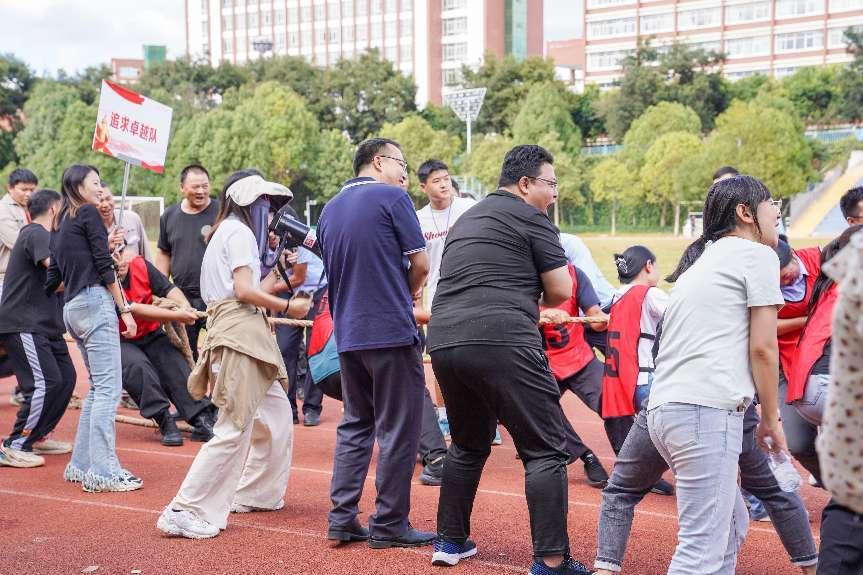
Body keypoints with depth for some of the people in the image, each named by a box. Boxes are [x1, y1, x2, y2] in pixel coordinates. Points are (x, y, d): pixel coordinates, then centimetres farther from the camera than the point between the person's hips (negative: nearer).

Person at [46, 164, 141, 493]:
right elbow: (105, 266, -8)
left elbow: (54, 278, 21)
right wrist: (125, 310, -8)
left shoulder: (60, 224, 21)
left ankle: (81, 465, 13)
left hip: (72, 307, 9)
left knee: (98, 388, 13)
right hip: (95, 301, -9)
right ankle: (102, 471, -13)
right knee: (108, 388, -10)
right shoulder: (88, 213, -2)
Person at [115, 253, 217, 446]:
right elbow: (135, 310, -28)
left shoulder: (140, 265, -6)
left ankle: (203, 419, -22)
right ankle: (164, 421, -27)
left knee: (175, 363, -18)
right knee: (137, 365, -32)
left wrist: (184, 305, -32)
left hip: (151, 336, 4)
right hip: (121, 342, -4)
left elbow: (167, 289, -9)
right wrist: (176, 316, -32)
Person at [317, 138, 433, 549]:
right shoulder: (392, 197, -7)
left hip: (347, 333, 7)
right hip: (391, 331, -7)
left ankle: (342, 519, 13)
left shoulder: (329, 209, 14)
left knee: (355, 425, 16)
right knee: (398, 429, 1)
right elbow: (421, 264, -7)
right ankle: (388, 525, 4)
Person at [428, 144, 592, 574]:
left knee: (468, 446, 24)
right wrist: (536, 299, 21)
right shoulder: (530, 217, 2)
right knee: (545, 452, -3)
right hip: (503, 344, -8)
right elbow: (561, 290, 1)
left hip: (444, 343, 8)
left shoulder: (465, 220, 26)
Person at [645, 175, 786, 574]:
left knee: (732, 524, 21)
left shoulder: (702, 262, 26)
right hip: (707, 410, -9)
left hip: (664, 406, 9)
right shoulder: (757, 255, 2)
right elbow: (762, 349, -3)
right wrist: (771, 418, 7)